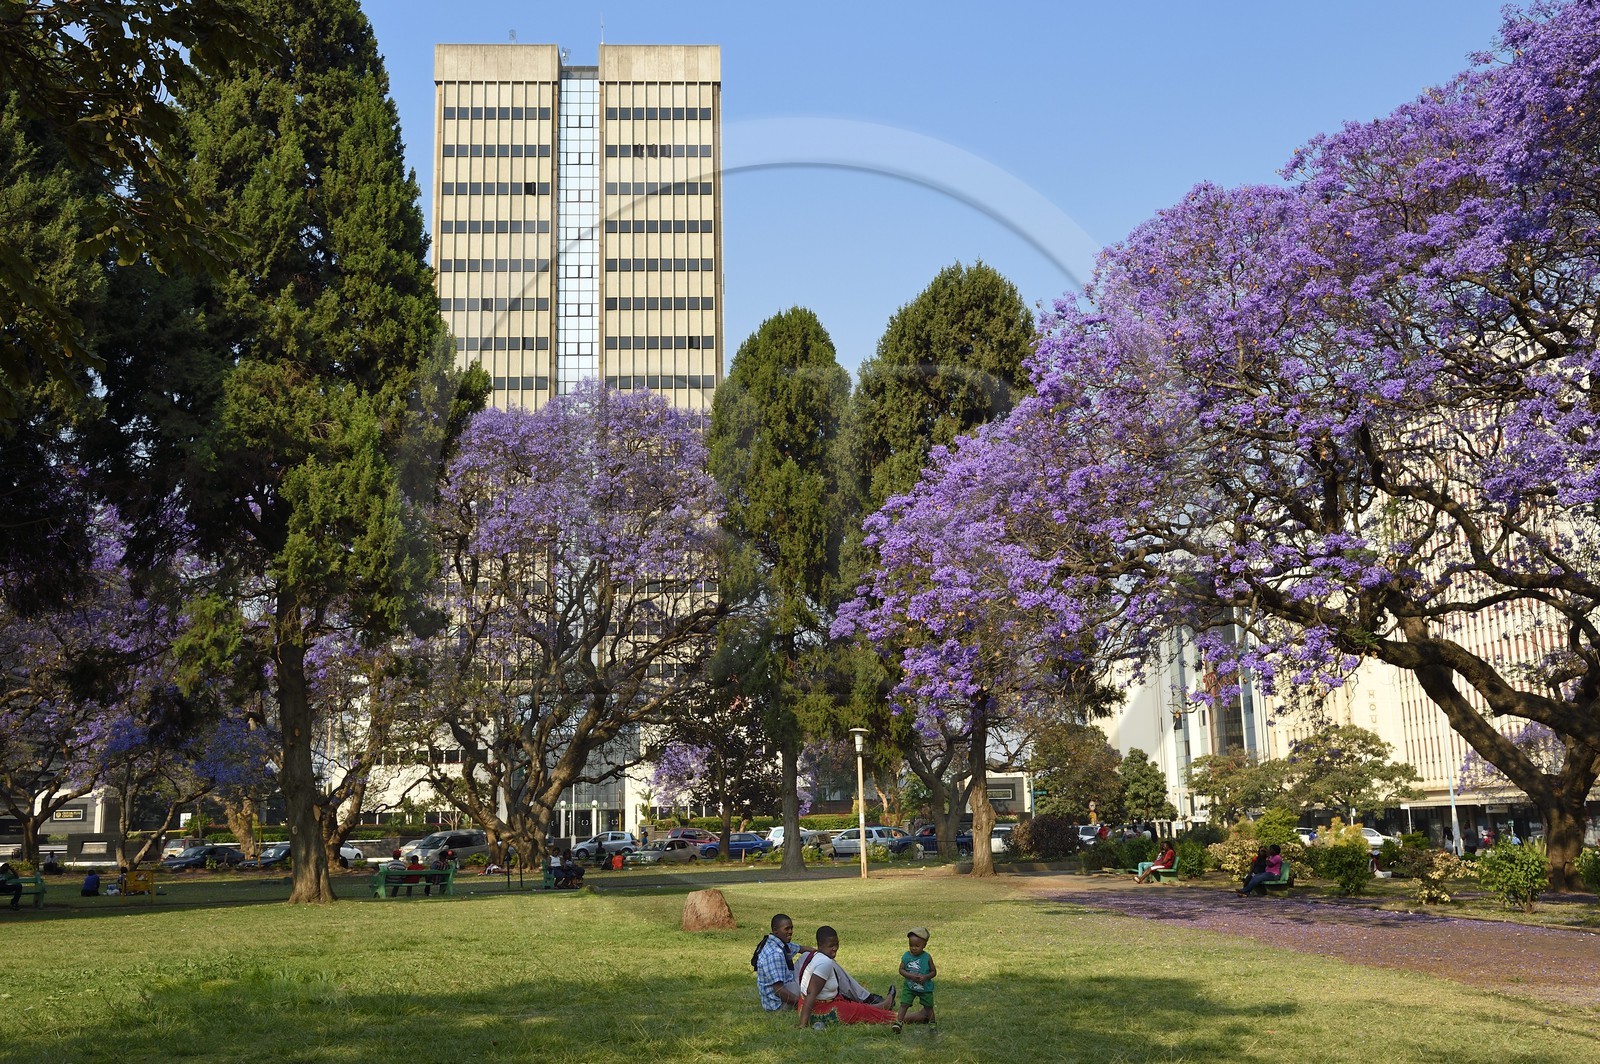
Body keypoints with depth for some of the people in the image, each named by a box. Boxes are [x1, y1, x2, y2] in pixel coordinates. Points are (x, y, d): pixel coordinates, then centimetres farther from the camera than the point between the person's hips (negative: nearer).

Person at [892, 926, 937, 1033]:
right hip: (909, 987, 0)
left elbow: (934, 971, -6)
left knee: (928, 1006, 15)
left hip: (925, 987, 0)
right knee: (904, 1004, -11)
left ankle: (932, 1023, 33)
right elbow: (901, 970, -7)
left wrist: (925, 977, -24)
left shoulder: (927, 957, -11)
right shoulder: (906, 956, -8)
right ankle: (898, 1022, -11)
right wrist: (910, 975, -23)